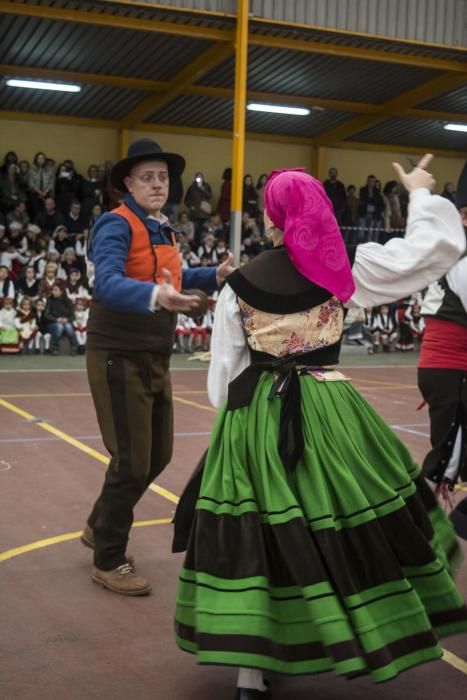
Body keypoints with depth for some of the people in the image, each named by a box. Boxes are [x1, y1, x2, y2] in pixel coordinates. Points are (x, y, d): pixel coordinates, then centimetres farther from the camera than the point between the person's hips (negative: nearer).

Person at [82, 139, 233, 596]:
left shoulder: (162, 229, 12)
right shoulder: (116, 225, -16)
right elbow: (108, 284, -33)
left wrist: (215, 276, 13)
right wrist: (155, 297, -49)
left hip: (155, 358, 9)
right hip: (119, 357, -9)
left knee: (157, 455, 15)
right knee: (132, 461, -4)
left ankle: (99, 528, 36)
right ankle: (108, 561, 14)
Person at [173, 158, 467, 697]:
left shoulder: (241, 284, -1)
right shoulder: (346, 268, -2)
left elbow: (223, 376, 1)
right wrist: (420, 194, 20)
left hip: (253, 421, 1)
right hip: (327, 416, -1)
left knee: (256, 541, 6)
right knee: (357, 530, 15)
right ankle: (378, 639, 28)